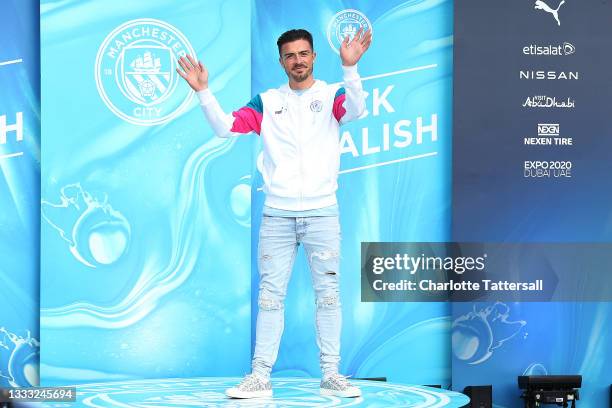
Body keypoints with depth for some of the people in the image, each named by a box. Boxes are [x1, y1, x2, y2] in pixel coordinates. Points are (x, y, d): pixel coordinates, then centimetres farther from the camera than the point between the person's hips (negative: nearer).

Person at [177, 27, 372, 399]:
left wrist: (350, 68, -35)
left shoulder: (331, 95, 3)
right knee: (270, 294, 3)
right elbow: (225, 127, 1)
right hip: (276, 214, 2)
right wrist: (203, 91, -12)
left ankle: (331, 375, 8)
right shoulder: (267, 102, 9)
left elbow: (356, 109, -19)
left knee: (328, 292, 2)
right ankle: (261, 377, 6)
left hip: (322, 212, -2)